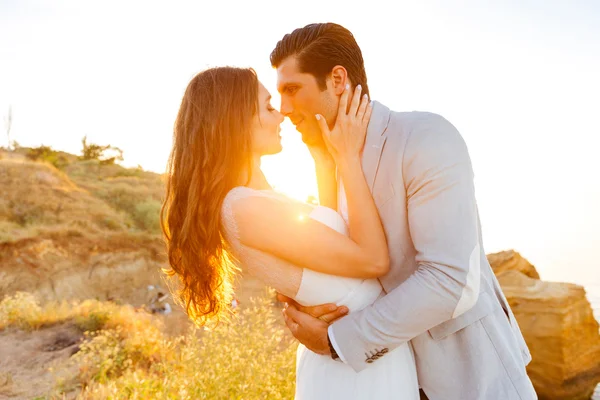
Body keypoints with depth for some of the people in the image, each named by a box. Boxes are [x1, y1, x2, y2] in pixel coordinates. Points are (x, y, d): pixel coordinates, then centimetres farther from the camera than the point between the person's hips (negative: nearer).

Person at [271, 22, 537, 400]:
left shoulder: (428, 136, -21)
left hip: (468, 367, -6)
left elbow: (449, 279, -29)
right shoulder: (337, 163, 3)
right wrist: (306, 304, -15)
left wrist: (336, 339, -22)